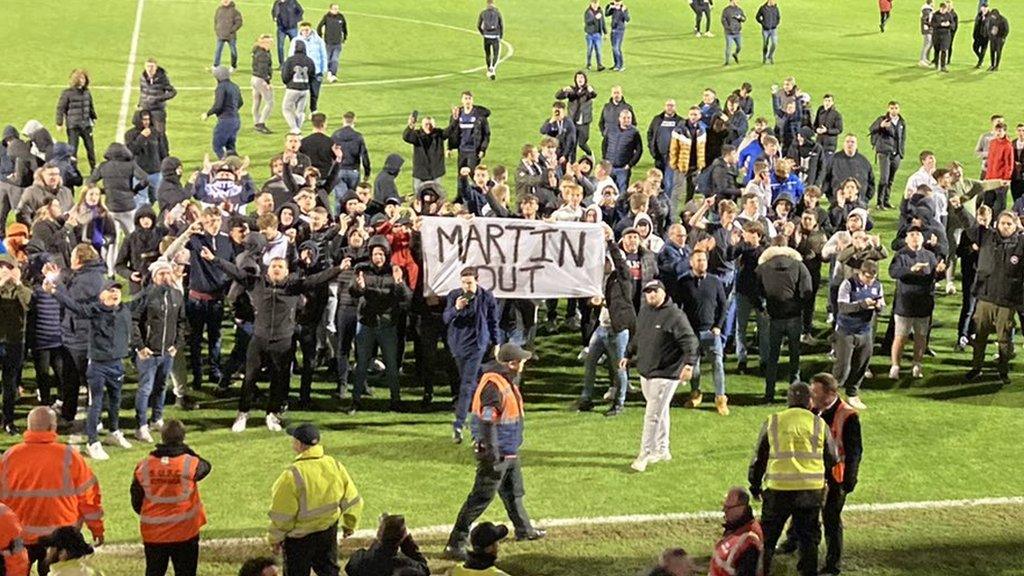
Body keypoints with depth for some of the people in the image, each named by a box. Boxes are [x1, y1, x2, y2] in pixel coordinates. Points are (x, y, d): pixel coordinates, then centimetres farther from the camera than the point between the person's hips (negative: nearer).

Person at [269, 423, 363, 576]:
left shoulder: (293, 475, -25)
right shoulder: (335, 466, -7)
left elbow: (282, 514, -18)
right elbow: (352, 499, 2)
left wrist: (275, 538, -3)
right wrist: (350, 525, 17)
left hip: (301, 536, -5)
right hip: (329, 532, 5)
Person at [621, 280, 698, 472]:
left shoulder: (675, 316, -16)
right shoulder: (644, 312, 9)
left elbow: (690, 341, -19)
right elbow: (637, 336, 26)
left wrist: (689, 364, -30)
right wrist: (628, 355, 29)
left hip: (665, 375, -8)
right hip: (645, 371, 8)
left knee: (653, 414, -7)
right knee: (660, 412, 18)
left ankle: (645, 455, -1)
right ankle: (662, 451, 29)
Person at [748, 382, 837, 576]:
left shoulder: (772, 422, 1)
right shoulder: (819, 424, 1)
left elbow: (759, 457, 8)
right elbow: (832, 459, 9)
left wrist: (755, 485, 20)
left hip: (778, 489, 0)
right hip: (811, 489, 1)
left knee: (767, 537, 13)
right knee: (808, 539, 13)